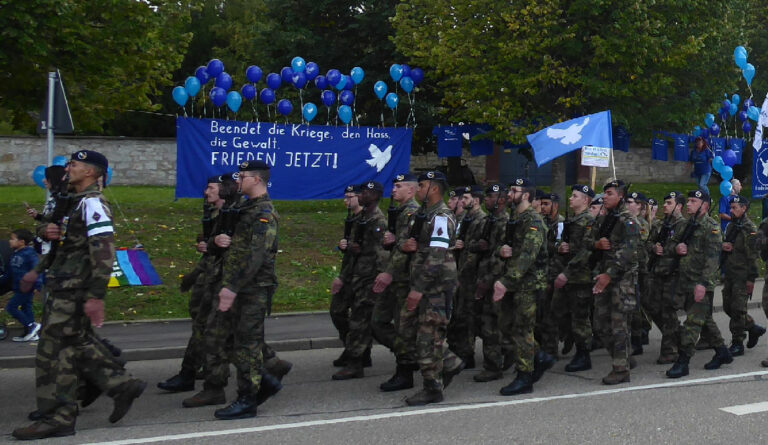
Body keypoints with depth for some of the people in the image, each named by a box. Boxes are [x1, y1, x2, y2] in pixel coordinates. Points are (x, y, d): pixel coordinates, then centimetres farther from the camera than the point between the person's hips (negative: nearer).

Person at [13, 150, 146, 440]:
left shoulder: (92, 203, -14)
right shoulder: (77, 202, 17)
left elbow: (103, 250, -22)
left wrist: (96, 296, -25)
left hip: (73, 291, -10)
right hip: (66, 288, 10)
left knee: (54, 352, -5)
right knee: (80, 345, 15)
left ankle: (58, 418, 2)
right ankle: (122, 385, 21)